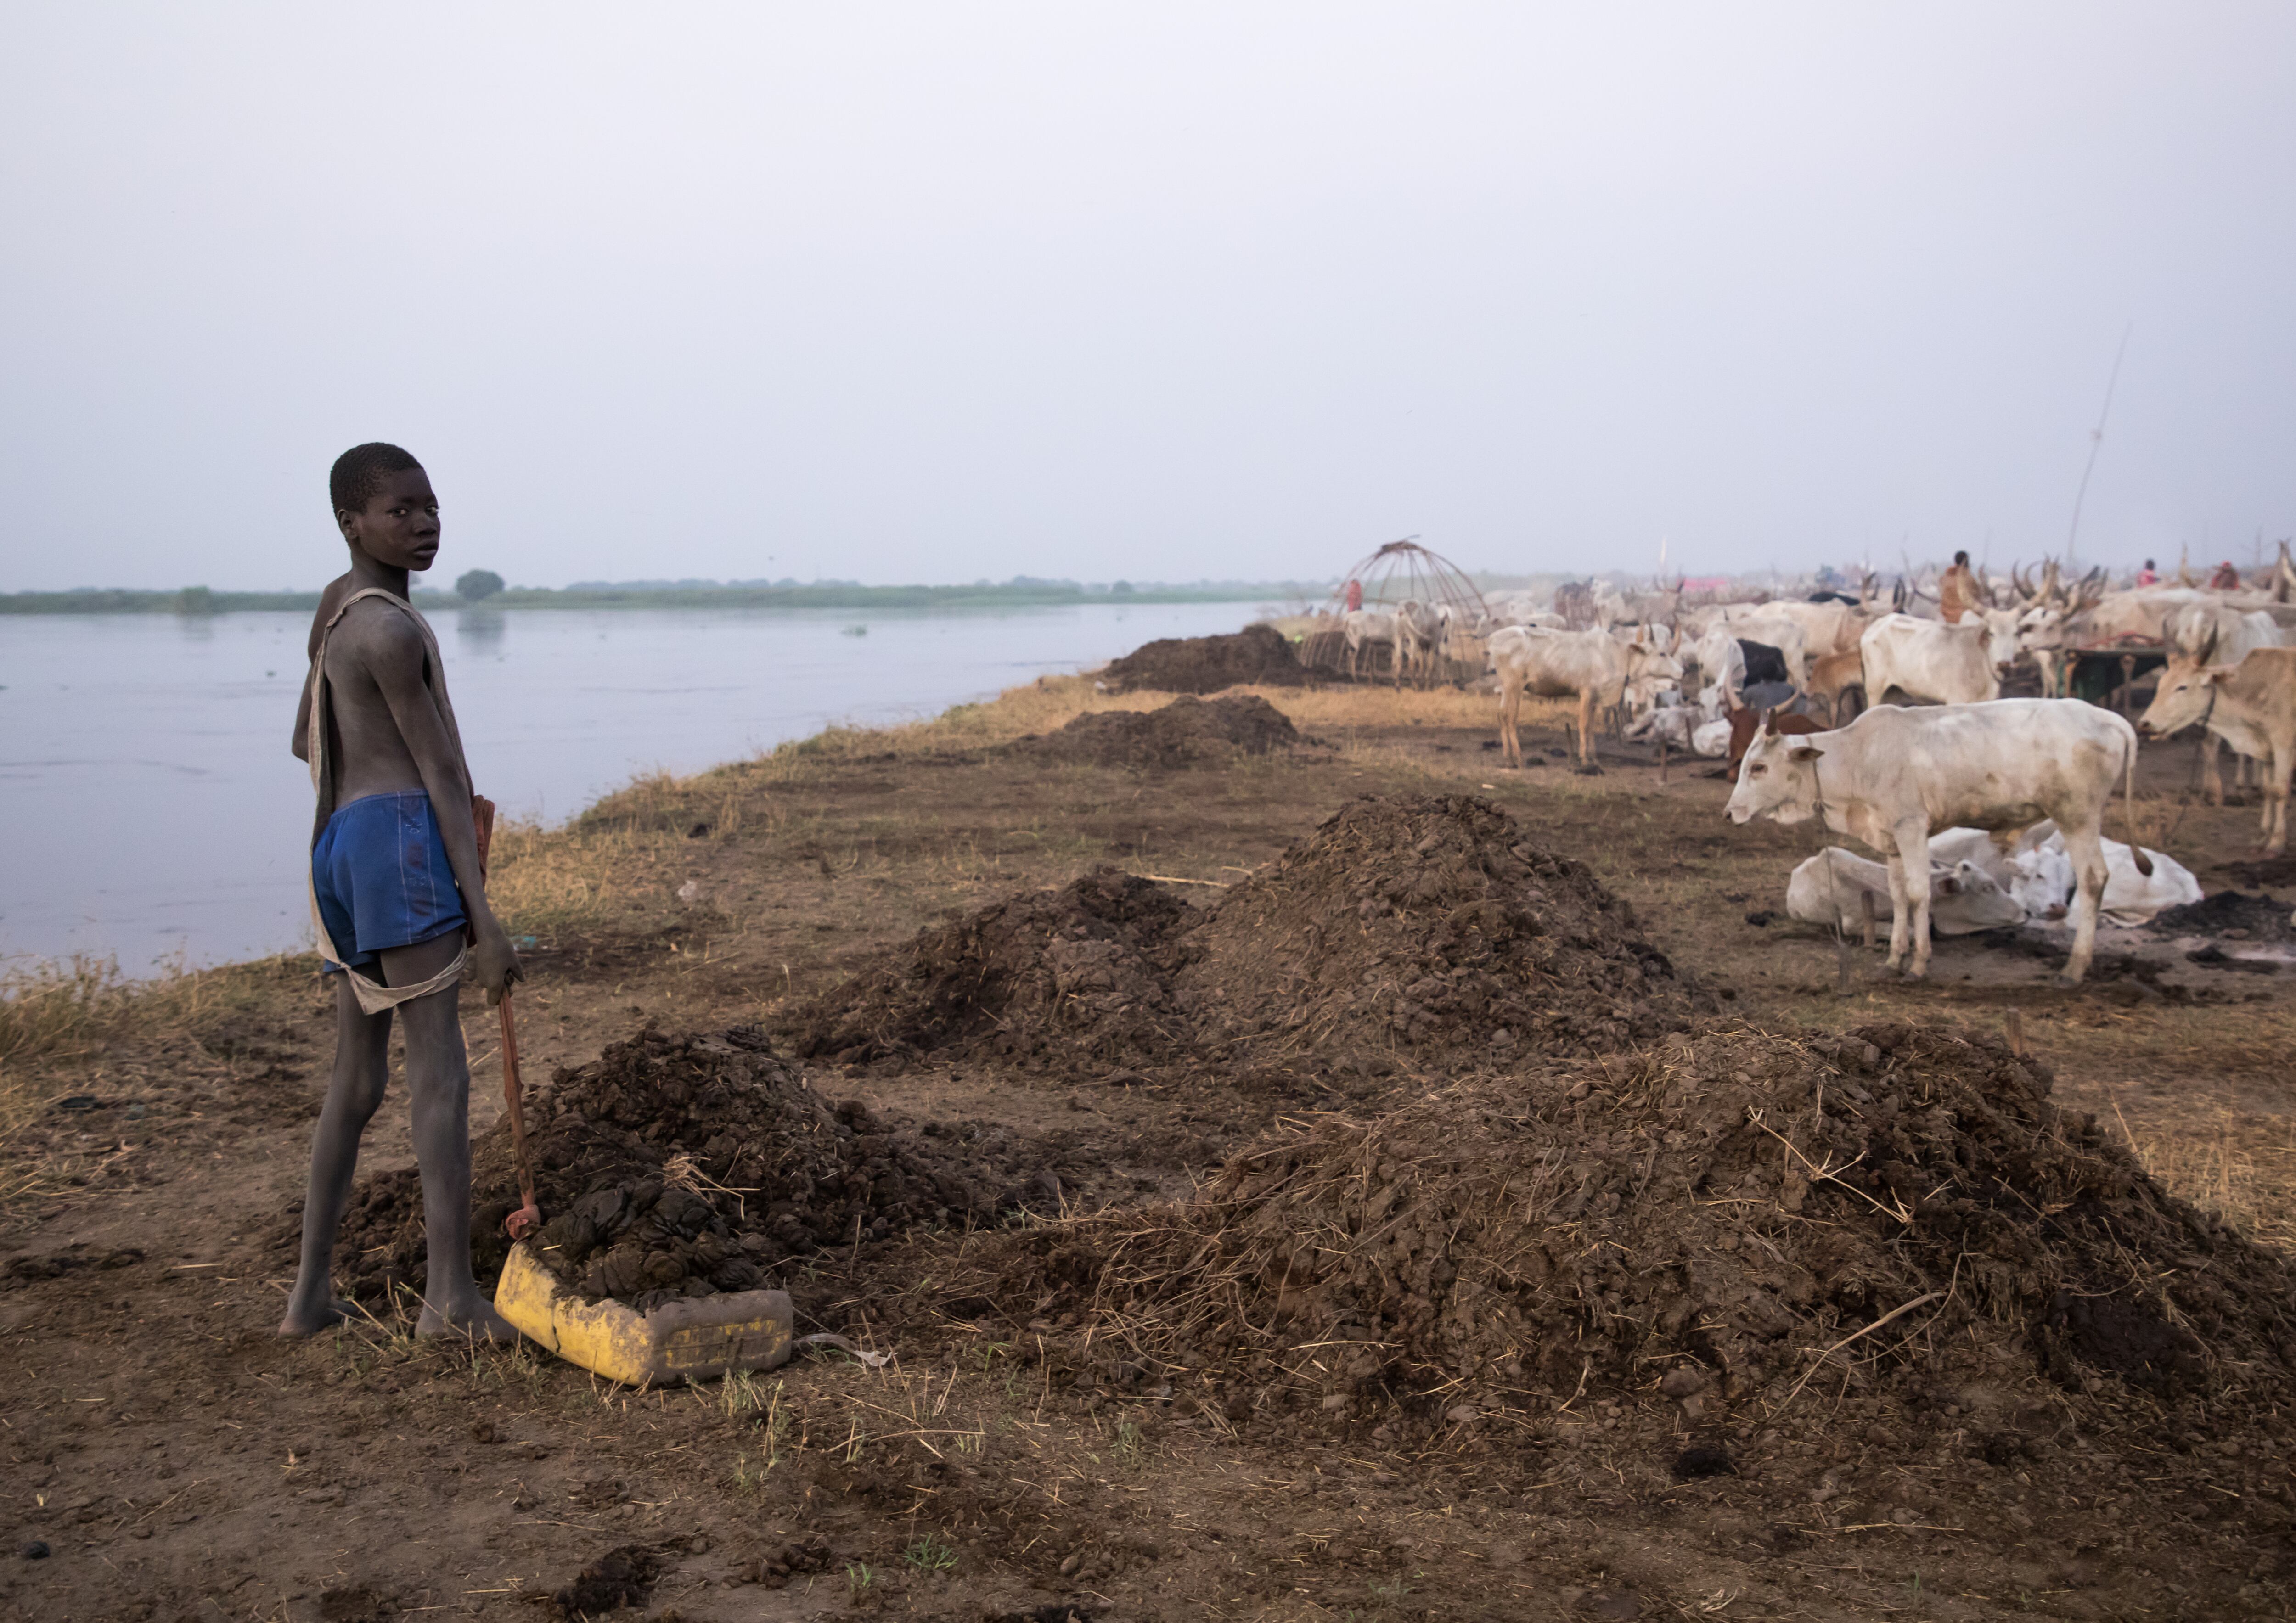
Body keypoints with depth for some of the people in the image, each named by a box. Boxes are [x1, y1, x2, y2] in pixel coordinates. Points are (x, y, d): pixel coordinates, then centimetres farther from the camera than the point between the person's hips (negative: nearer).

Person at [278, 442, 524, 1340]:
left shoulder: (338, 606, 19)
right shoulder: (391, 629, -11)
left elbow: (304, 740, 28)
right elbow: (443, 775, -14)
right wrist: (484, 920, -15)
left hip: (340, 845, 10)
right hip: (403, 839, -10)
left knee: (356, 1079, 13)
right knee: (441, 1069, -12)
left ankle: (309, 1291, 17)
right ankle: (451, 1294, -17)